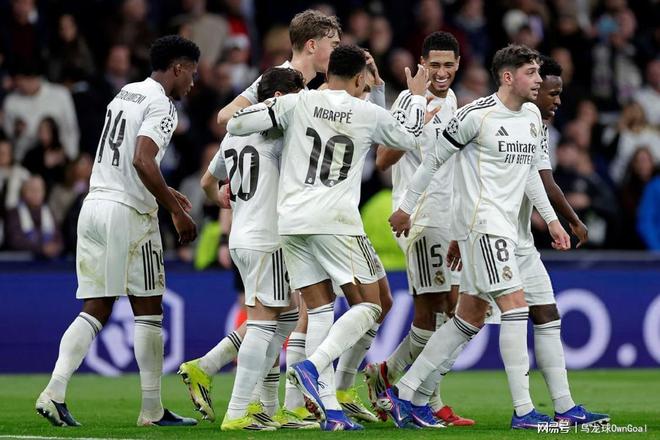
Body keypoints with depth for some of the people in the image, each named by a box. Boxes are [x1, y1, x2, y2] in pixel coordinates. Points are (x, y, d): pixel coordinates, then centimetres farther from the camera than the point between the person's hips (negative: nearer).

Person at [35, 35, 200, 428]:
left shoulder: (126, 94, 18)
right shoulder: (161, 106, -9)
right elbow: (142, 161, -22)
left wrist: (165, 192, 31)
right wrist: (176, 211, -16)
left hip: (95, 204, 8)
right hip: (128, 213, -8)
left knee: (96, 310, 7)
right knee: (148, 310, 3)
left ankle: (55, 392, -8)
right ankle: (152, 410, 6)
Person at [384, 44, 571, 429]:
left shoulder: (532, 115, 12)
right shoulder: (476, 115, -12)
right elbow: (435, 159, -3)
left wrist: (551, 219, 18)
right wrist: (406, 208, 2)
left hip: (505, 227, 9)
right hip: (482, 223, -9)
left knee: (470, 319, 10)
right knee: (516, 306, -15)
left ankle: (403, 393, 16)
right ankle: (523, 411, -14)